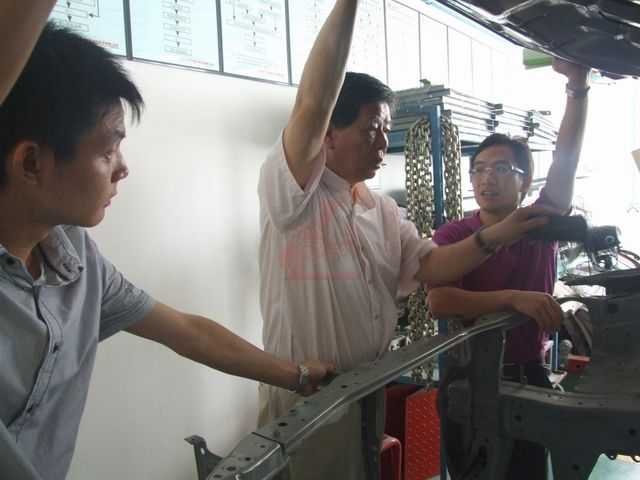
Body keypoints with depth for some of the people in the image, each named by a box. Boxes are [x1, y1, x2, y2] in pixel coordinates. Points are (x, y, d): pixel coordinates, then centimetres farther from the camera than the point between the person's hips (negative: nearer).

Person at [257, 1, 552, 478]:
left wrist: (495, 236, -11)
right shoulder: (293, 194, -16)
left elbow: (429, 267, 3)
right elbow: (312, 107, -30)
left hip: (368, 392, 7)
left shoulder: (384, 210, 8)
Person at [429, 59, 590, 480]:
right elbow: (439, 302, -25)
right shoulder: (452, 235, -10)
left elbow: (566, 162, -13)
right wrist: (514, 298, -30)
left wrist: (578, 84, -23)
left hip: (530, 374, 3)